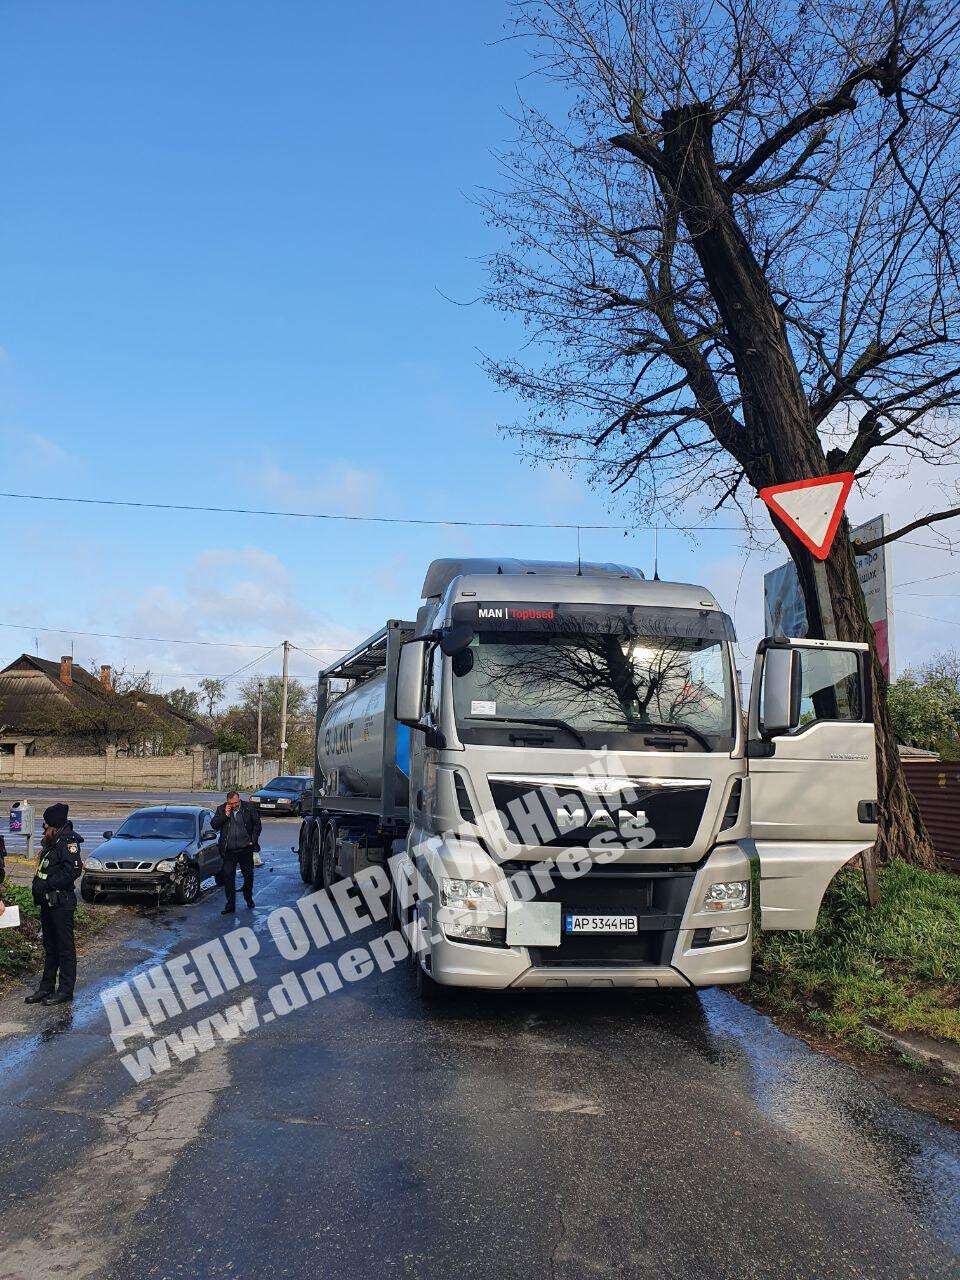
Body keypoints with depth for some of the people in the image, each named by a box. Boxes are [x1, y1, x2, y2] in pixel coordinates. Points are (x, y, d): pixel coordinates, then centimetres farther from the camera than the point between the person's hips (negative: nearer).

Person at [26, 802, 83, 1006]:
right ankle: (46, 988, 26)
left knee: (65, 947, -1)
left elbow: (72, 871, -23)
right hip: (47, 903, 9)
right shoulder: (49, 844, 14)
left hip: (62, 903, -9)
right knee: (49, 947, 17)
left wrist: (46, 884, -19)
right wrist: (38, 885, 4)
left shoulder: (68, 843, -14)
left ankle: (65, 991, 6)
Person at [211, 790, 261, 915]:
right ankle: (230, 906, 4)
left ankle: (248, 897, 35)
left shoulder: (249, 808, -1)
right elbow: (214, 825, -2)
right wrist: (225, 815, -14)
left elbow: (257, 824, 6)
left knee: (249, 875, 11)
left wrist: (253, 840, -1)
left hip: (245, 849, 0)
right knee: (228, 877, -2)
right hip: (229, 851, 0)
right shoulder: (221, 810, 2)